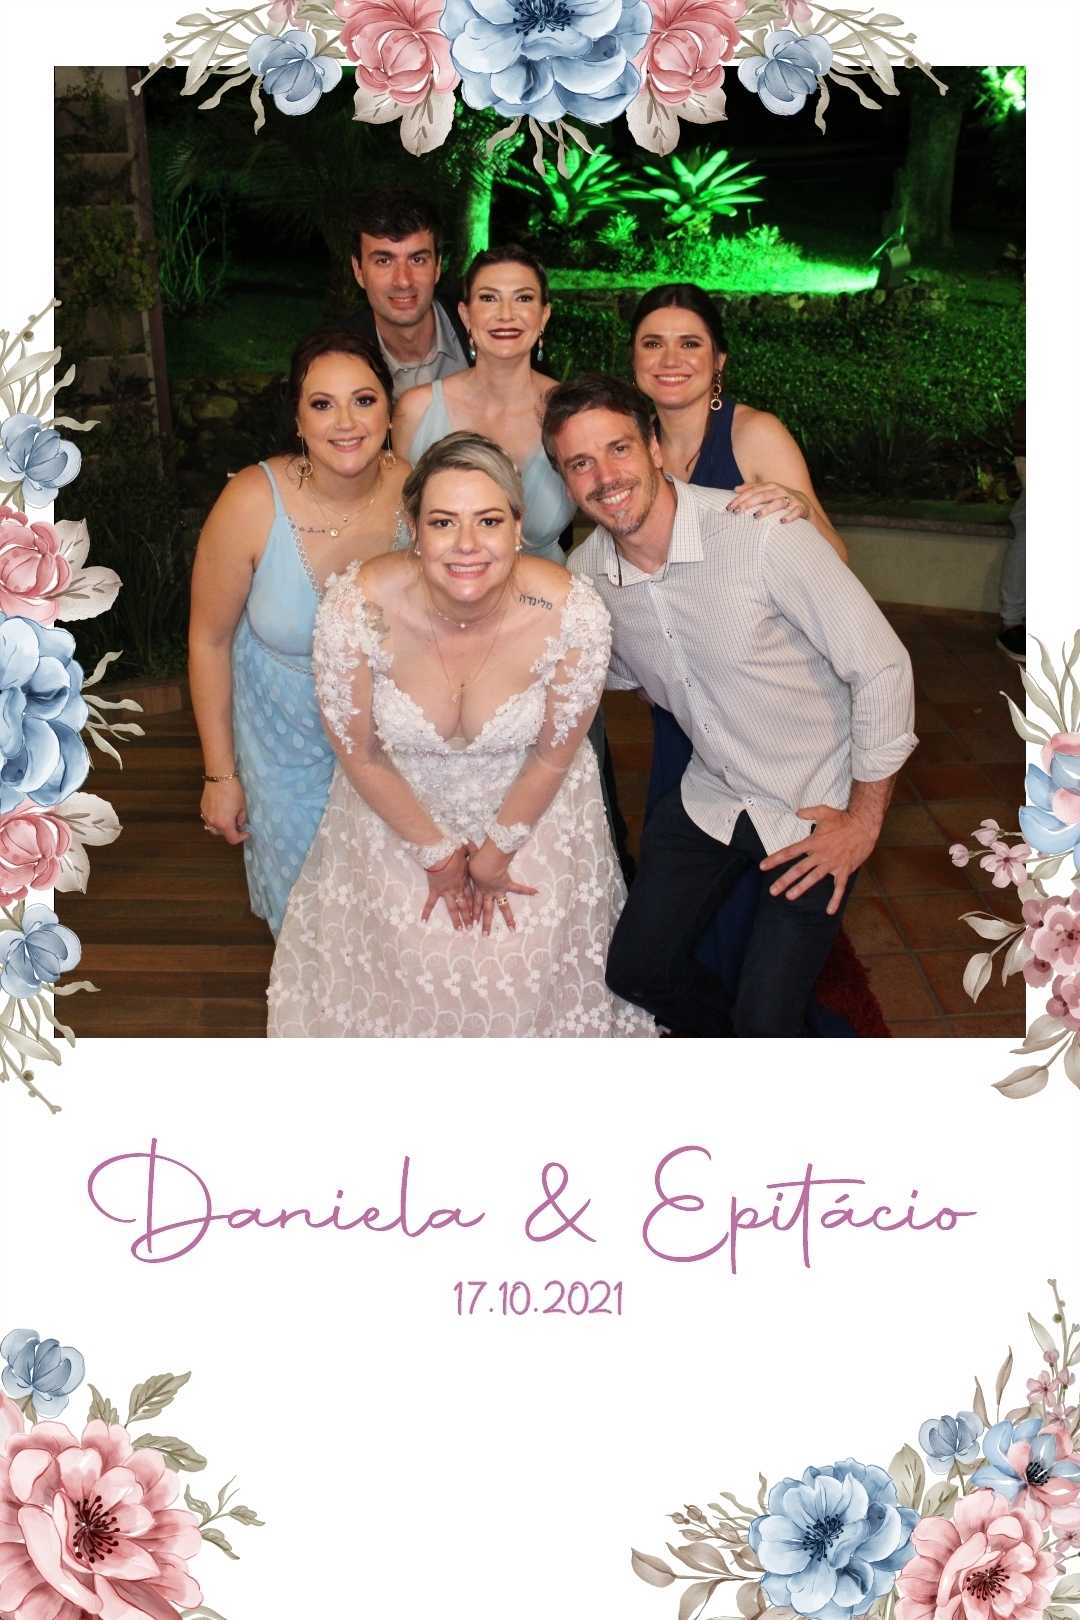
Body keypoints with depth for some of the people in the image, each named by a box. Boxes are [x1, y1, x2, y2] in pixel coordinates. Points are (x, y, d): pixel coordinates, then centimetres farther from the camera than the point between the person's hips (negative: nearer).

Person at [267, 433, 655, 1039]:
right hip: (399, 809, 0)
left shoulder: (572, 613, -28)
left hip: (531, 809, 0)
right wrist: (436, 853, -4)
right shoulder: (358, 608, -29)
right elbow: (361, 755, -13)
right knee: (416, 961, 4)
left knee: (527, 963, 5)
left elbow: (553, 755, -11)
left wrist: (496, 852, -2)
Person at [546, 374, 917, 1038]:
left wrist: (864, 821, -14)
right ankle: (746, 1042, 42)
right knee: (637, 973, 12)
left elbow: (882, 666, -19)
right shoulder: (586, 574, -7)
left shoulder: (763, 533, -26)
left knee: (765, 1021, -10)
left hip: (816, 810, -5)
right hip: (709, 800, 6)